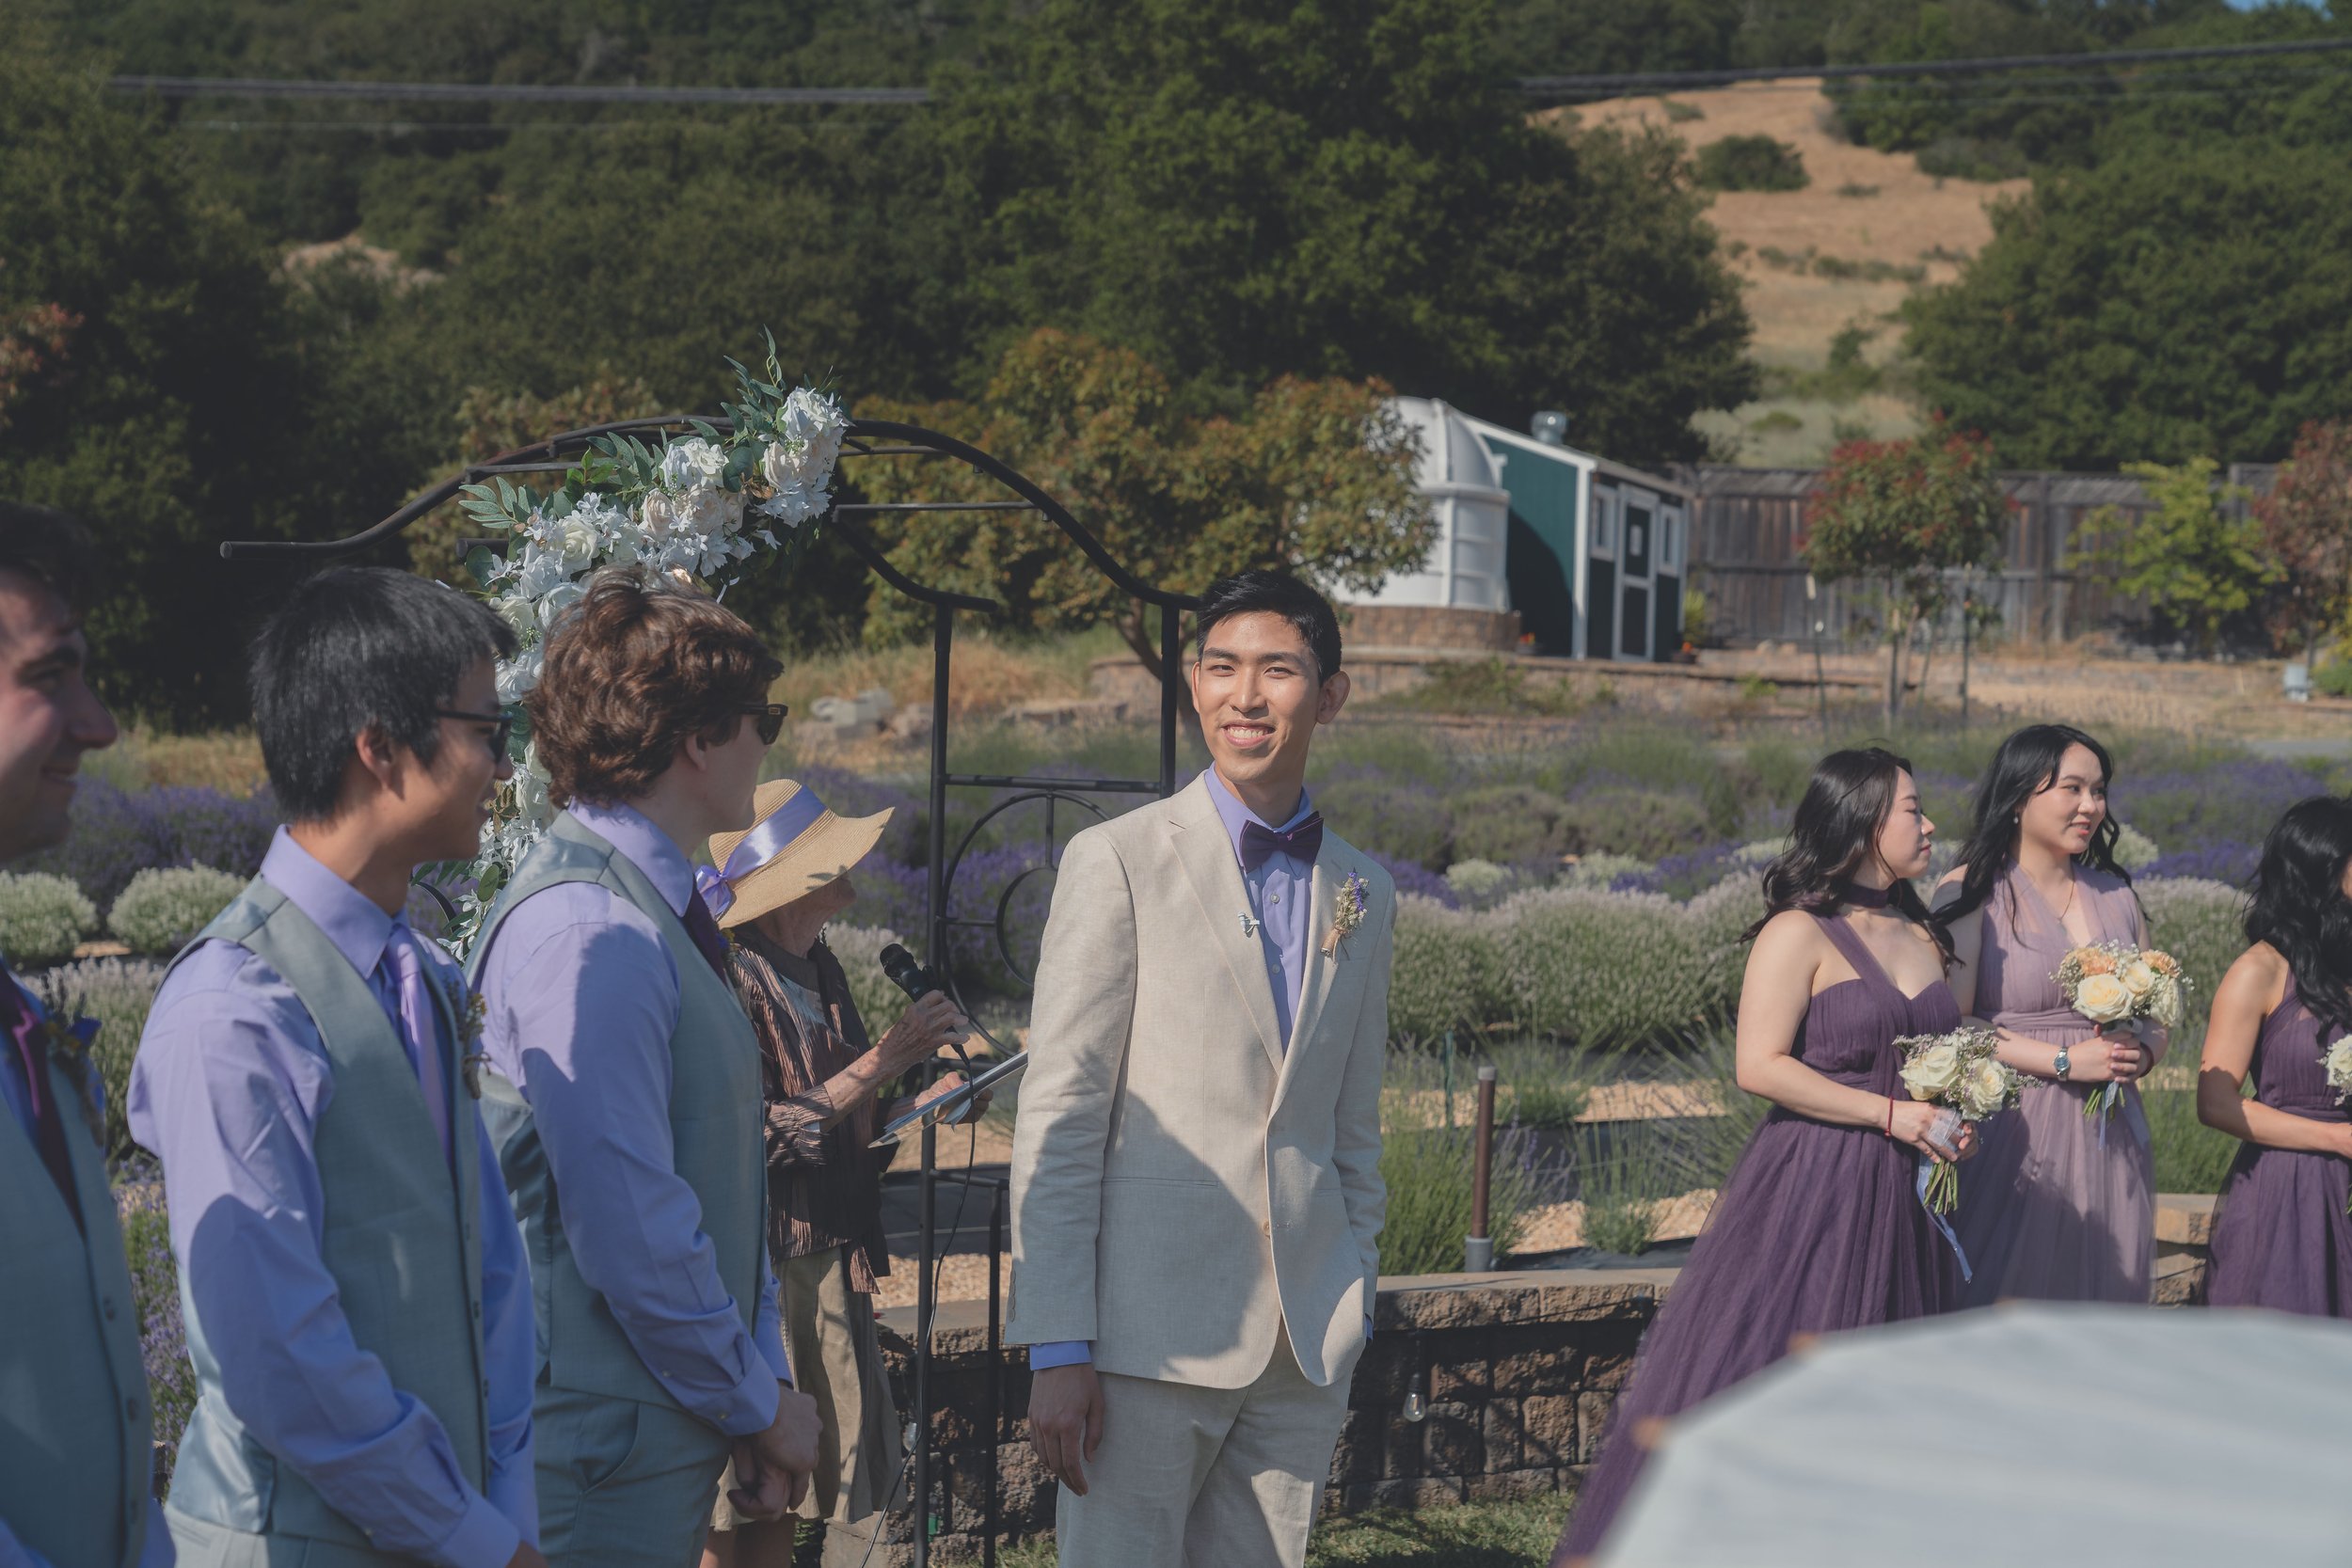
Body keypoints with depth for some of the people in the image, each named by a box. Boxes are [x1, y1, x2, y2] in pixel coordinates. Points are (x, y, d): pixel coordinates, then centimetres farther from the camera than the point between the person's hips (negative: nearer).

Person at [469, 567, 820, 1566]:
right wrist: (759, 1405, -10)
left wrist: (762, 1381, 9)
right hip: (607, 1448, -9)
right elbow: (628, 1230, -22)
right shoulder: (588, 932, -19)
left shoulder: (661, 917, 11)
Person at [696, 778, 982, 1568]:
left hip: (828, 1261, 8)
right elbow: (768, 1134, -20)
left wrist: (928, 1098, 3)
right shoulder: (736, 982, -16)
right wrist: (887, 1057, -17)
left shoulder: (820, 970, 11)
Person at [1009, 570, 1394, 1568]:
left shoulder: (1362, 895, 13)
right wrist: (1057, 1350, -11)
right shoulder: (1119, 861, -1)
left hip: (1305, 1346, 4)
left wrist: (1352, 1318, 14)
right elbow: (1057, 1120, -5)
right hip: (1151, 1333, -4)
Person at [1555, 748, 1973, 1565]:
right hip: (1811, 1191, -7)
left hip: (1899, 1199, 7)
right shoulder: (1799, 933, -8)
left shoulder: (1921, 937, 15)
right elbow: (1760, 1066, -16)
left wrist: (1953, 1120, 4)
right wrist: (1889, 1115, -17)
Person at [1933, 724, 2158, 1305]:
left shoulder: (2115, 894, 16)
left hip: (2108, 1142, 5)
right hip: (2013, 1135, -5)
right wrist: (2065, 1061, -15)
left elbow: (2156, 1019, 21)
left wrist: (2140, 1055, -2)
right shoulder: (1973, 892, -3)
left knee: (2100, 1309, 5)